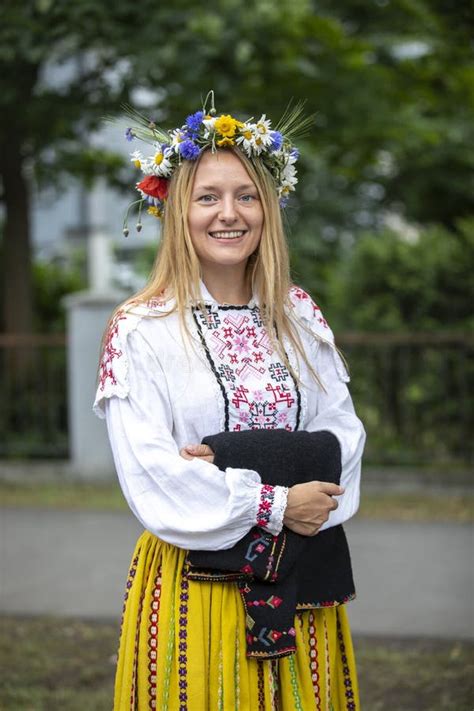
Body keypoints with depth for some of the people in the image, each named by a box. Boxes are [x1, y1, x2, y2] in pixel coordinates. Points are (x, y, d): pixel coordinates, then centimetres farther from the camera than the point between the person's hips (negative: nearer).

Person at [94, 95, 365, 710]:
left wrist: (231, 474, -15)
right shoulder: (140, 330, -6)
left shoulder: (299, 315, 7)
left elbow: (342, 431, 1)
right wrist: (273, 504, -16)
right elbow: (150, 476, -13)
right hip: (192, 582, -4)